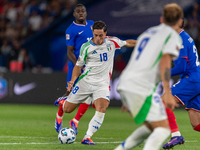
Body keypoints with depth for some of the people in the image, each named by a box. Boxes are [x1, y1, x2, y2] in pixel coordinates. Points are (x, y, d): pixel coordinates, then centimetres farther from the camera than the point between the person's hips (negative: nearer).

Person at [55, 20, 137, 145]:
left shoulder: (112, 42, 0)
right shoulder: (86, 47, -6)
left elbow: (128, 43, 18)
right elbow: (78, 66, 3)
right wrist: (73, 80, -11)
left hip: (102, 85, 1)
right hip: (85, 82, -1)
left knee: (102, 109, -26)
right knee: (68, 109, 4)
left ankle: (87, 138, -22)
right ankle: (62, 102, 42)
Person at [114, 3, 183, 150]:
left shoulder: (148, 32, 26)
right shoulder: (173, 36, 2)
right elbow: (165, 62, -13)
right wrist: (168, 94, -18)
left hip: (125, 84, 8)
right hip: (142, 89, -8)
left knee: (151, 128, 19)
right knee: (163, 130, -6)